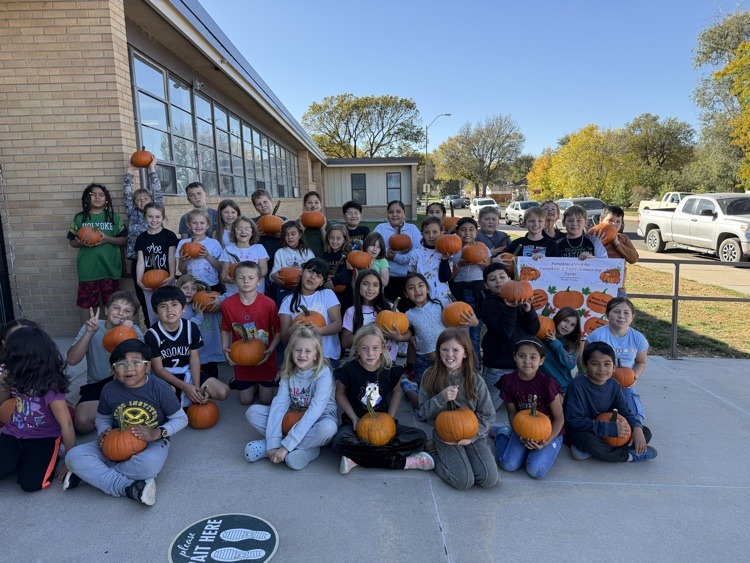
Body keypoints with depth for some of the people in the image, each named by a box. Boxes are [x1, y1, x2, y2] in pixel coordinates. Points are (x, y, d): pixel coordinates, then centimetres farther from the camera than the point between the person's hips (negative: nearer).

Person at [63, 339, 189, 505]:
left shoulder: (160, 388, -15)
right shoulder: (109, 390, -7)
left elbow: (181, 419, -5)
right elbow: (102, 418, 12)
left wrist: (158, 432, -21)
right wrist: (104, 432, -10)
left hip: (152, 443, -3)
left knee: (149, 465, -39)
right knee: (74, 457, -21)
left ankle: (91, 473, -15)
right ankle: (128, 487, -26)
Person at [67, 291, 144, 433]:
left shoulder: (134, 330, -5)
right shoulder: (90, 328, -4)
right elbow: (71, 360, -16)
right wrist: (89, 333, -27)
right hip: (96, 385, 1)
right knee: (82, 422, -27)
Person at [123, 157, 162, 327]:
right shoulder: (133, 214, 10)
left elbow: (157, 192, 1)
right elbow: (126, 194, 7)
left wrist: (152, 169, 3)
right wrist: (129, 172, 7)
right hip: (138, 262, 2)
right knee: (143, 297, 7)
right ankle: (150, 328, 16)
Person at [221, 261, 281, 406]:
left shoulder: (269, 304, -19)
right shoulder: (227, 304, -13)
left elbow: (278, 330, -9)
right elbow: (226, 329, 2)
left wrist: (270, 350, -21)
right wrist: (225, 348, -12)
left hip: (265, 359, -1)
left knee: (266, 399, 11)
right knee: (246, 400, 12)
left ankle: (262, 383, 42)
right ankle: (253, 383, 43)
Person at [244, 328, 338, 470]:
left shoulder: (323, 374, -21)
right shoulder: (288, 373, -6)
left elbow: (314, 412, -29)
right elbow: (279, 405, -16)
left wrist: (286, 445, -33)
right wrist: (273, 443, -29)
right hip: (293, 419, 4)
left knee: (328, 427, -39)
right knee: (253, 411, -12)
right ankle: (307, 447, -19)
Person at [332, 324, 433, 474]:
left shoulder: (390, 369, -8)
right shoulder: (350, 370, -14)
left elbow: (396, 392, 9)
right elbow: (340, 394, 1)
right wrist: (354, 418, -10)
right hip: (357, 422, -2)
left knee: (420, 437, -20)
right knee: (340, 442, -36)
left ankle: (357, 457, -23)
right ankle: (401, 461, -26)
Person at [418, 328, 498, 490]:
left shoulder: (475, 381, -8)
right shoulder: (431, 376, -8)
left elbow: (488, 415, -2)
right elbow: (424, 411, -7)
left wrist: (472, 437, -14)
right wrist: (442, 398, -25)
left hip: (472, 434, 2)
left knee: (489, 479, -13)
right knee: (464, 481, -19)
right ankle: (435, 454, 8)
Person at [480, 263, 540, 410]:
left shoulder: (520, 299, 6)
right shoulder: (489, 305, -7)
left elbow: (534, 329, -2)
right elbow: (505, 333, -19)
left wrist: (528, 308, -17)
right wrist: (511, 308, -27)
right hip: (498, 368, -4)